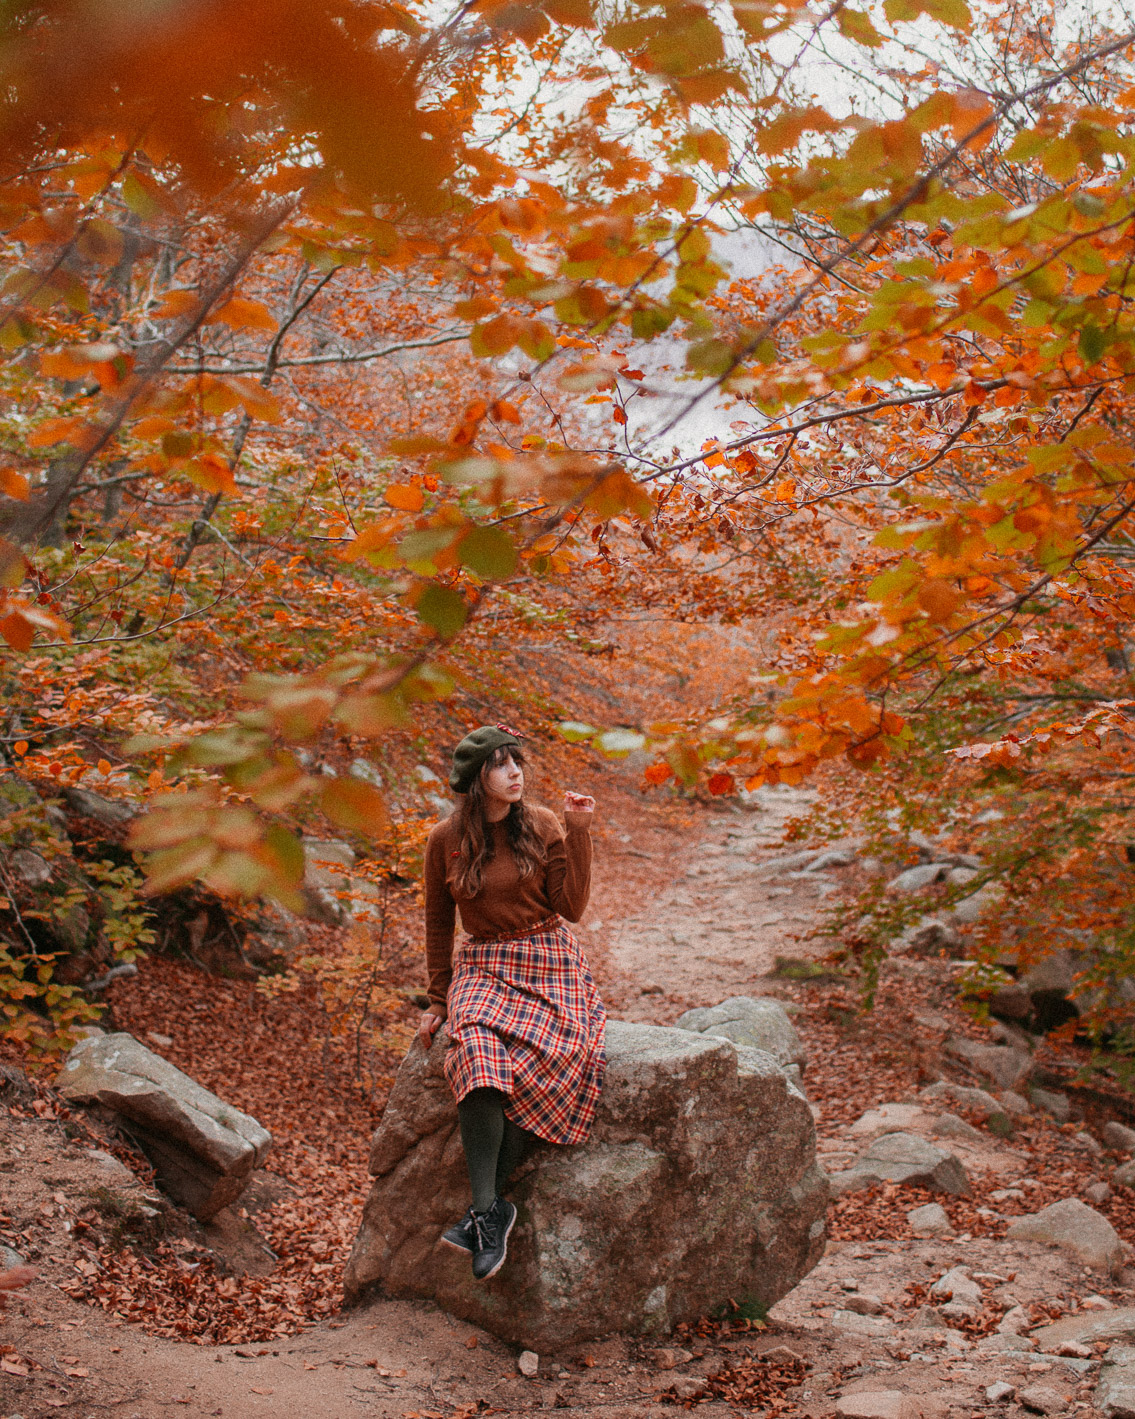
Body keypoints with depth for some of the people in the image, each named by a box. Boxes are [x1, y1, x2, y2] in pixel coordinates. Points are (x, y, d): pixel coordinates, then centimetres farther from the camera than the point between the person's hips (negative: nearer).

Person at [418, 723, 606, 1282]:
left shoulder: (543, 827, 0)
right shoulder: (446, 839, 2)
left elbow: (572, 908, -5)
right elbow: (438, 923, 13)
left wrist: (579, 833, -10)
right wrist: (438, 1000, 14)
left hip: (550, 963, 0)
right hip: (482, 965, 1)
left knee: (532, 1067, -29)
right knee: (477, 1054, -32)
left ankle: (484, 1208, -21)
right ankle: (491, 1212, -31)